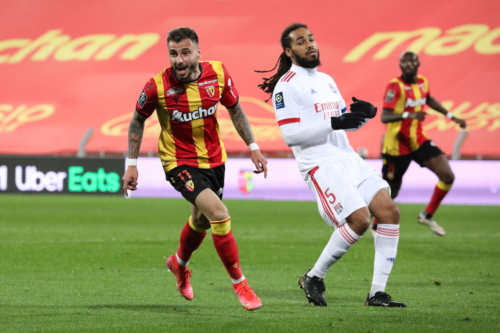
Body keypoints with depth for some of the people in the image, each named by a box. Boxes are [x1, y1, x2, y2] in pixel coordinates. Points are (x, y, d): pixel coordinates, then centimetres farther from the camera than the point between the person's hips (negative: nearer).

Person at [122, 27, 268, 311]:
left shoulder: (218, 73, -13)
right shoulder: (157, 86, -21)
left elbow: (234, 109, 4)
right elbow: (138, 120, -4)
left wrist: (253, 147, 1)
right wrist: (132, 164, -4)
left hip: (214, 158, 5)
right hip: (180, 162, -5)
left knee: (203, 219, 23)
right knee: (219, 214, -22)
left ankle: (180, 263, 55)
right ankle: (239, 283, -8)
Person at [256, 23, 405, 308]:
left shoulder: (327, 80, 21)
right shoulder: (287, 85, -5)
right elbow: (290, 134, -14)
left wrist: (365, 114, 4)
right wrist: (334, 123, -20)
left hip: (347, 158, 8)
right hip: (320, 163, -8)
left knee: (389, 211, -7)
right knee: (359, 219, -21)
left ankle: (378, 293, -3)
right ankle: (314, 278, -1)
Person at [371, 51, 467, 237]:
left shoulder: (423, 82, 2)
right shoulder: (395, 86, -18)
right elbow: (384, 117, -29)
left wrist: (451, 116, 25)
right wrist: (408, 115, -46)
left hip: (418, 141, 6)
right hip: (397, 146, -6)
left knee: (447, 176, -9)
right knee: (392, 191, 4)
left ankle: (427, 216, 10)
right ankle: (376, 226, 30)